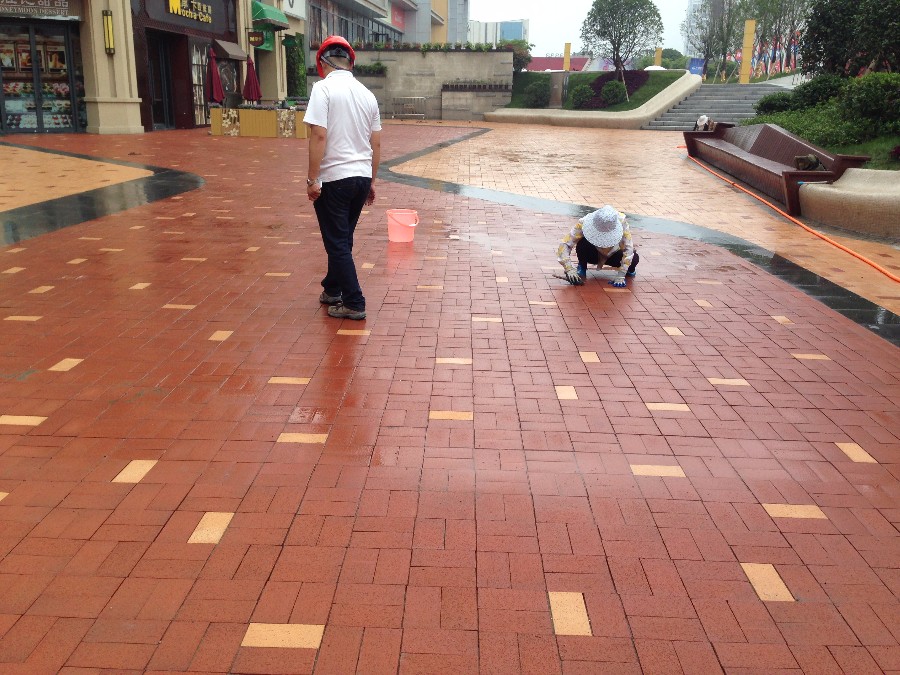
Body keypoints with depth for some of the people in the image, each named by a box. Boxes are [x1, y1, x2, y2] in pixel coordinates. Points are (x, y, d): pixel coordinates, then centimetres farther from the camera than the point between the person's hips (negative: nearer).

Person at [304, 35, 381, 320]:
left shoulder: (324, 88, -9)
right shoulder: (367, 94, 9)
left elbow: (319, 135, -18)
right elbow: (376, 144, 12)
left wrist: (312, 178, -14)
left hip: (333, 178, -6)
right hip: (361, 177, 6)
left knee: (338, 243, 3)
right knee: (343, 239, 20)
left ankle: (353, 303, 6)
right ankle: (333, 290, 34)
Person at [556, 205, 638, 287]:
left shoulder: (621, 222, -34)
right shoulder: (583, 223, -34)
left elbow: (628, 248, -32)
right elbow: (564, 244, -36)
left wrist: (620, 276, -37)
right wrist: (569, 269, -47)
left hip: (613, 255, 1)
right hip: (591, 254, -1)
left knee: (635, 258, -25)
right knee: (582, 243, -33)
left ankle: (629, 270, 12)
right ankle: (582, 268, -3)